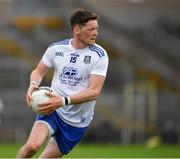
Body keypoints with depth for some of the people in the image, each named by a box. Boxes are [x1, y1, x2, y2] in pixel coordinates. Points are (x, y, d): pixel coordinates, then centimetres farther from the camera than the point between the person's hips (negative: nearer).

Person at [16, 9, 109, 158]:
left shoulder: (100, 55, -10)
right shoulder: (56, 48, -1)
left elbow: (94, 91, -17)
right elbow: (38, 71, 14)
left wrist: (64, 101, -28)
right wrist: (33, 85, -11)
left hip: (77, 121, 0)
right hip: (51, 109, 0)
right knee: (32, 146, -25)